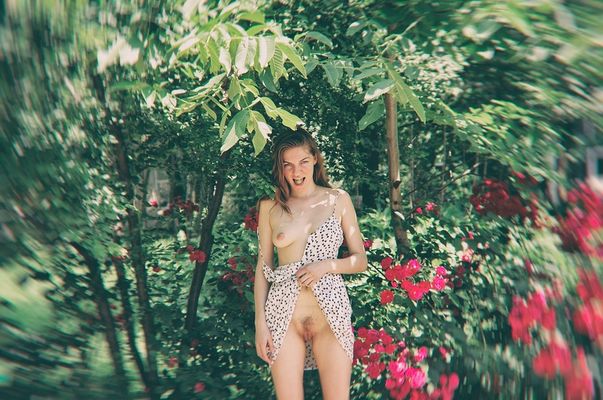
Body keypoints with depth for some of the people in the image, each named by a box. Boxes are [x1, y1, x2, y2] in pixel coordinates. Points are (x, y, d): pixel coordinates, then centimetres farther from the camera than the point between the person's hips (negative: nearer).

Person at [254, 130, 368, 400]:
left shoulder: (338, 199, 5)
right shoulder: (269, 207, 6)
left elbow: (361, 260, 7)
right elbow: (263, 267, 7)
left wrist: (326, 265, -11)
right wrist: (260, 321, 0)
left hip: (330, 312, 0)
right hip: (283, 315, 1)